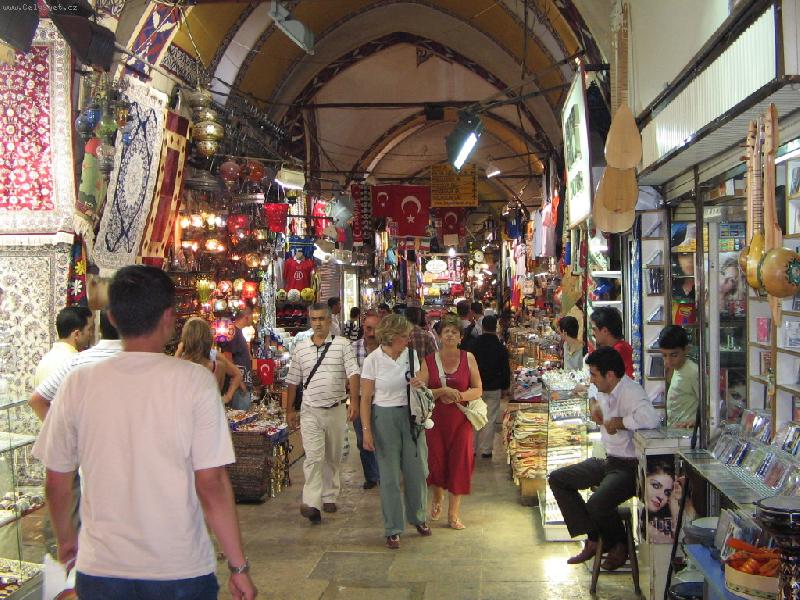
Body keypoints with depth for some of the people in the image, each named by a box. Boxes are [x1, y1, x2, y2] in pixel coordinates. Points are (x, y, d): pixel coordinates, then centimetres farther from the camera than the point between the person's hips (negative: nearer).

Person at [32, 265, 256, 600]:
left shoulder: (78, 384, -6)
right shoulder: (194, 381, -14)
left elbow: (56, 482, 2)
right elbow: (211, 485, -15)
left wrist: (66, 539, 21)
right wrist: (239, 567, -5)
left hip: (99, 573, 2)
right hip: (181, 572, -2)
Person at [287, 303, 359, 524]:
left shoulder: (342, 344, -1)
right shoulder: (300, 348, 6)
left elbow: (353, 374, -9)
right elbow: (293, 381, 12)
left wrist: (354, 402, -20)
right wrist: (290, 409, 12)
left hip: (337, 409, 0)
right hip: (310, 411, 0)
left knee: (333, 457, 12)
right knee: (313, 456, -11)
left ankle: (330, 497, 26)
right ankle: (311, 504, -15)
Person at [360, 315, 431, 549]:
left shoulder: (411, 355, 2)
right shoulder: (373, 360, -9)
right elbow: (365, 399, -7)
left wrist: (419, 385, -7)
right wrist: (366, 431, -12)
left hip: (411, 415, 4)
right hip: (384, 417, -4)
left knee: (417, 470, 9)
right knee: (390, 475, 2)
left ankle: (418, 517, 33)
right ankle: (393, 529, 14)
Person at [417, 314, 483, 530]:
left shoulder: (468, 358, 0)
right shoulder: (429, 361, -1)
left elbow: (478, 390, 1)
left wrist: (459, 395, -16)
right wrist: (443, 391, -18)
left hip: (461, 418, 0)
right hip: (436, 418, 0)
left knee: (459, 462, 1)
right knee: (436, 460, 5)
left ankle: (454, 512, 16)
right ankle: (438, 496, 38)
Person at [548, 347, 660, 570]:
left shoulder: (630, 392, -23)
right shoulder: (604, 390, 6)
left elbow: (651, 418, -45)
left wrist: (616, 422, -28)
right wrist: (594, 405, 8)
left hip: (629, 466, -10)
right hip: (607, 460, 10)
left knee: (597, 504, -31)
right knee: (557, 479, 7)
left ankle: (619, 546, 4)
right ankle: (594, 539, 10)